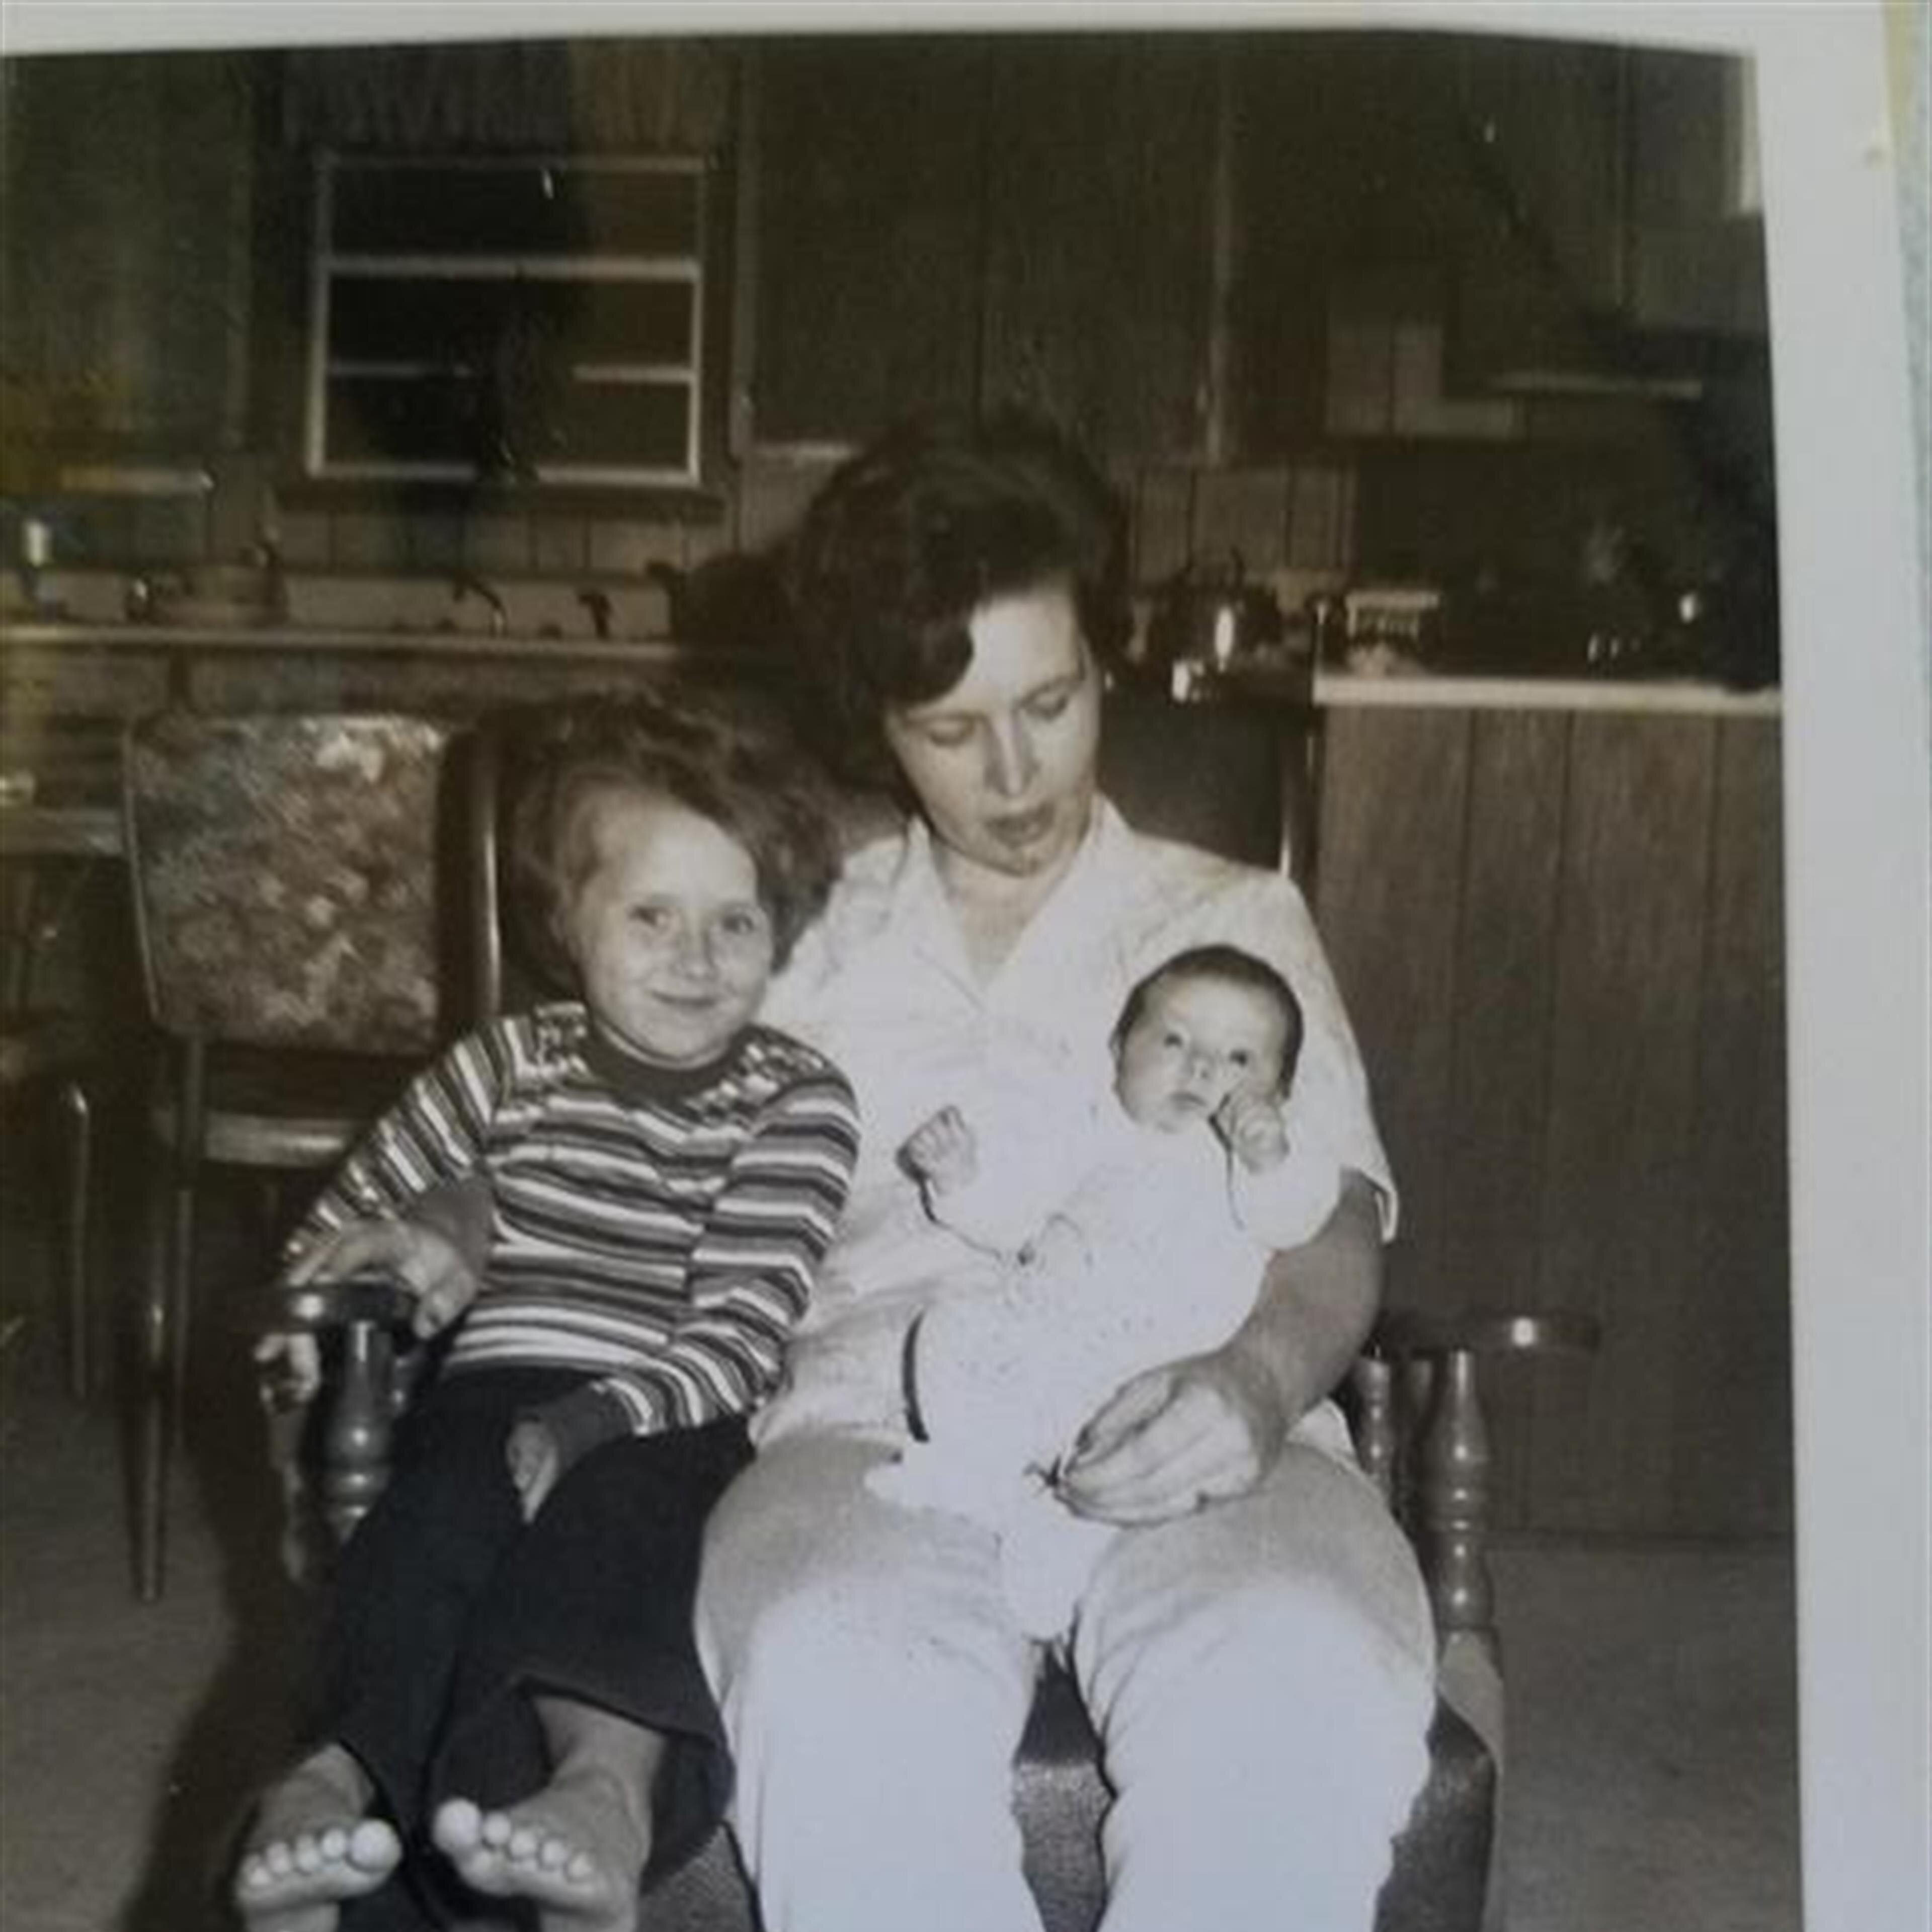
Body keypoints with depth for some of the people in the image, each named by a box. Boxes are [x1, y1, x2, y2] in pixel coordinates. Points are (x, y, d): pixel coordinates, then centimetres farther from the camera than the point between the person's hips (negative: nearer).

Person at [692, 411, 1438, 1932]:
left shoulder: (1235, 919, 20)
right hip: (883, 1426, 0)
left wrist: (1255, 1381, -16)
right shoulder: (807, 939, 22)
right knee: (840, 1689, -35)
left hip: (1185, 1440, 0)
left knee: (1299, 1699, -34)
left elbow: (1332, 1235, 8)